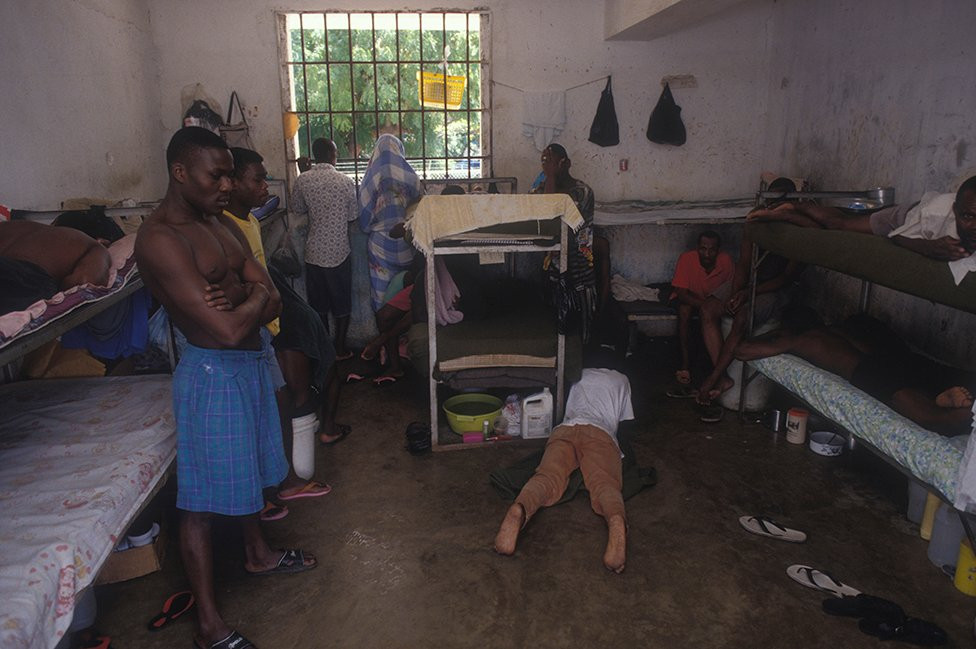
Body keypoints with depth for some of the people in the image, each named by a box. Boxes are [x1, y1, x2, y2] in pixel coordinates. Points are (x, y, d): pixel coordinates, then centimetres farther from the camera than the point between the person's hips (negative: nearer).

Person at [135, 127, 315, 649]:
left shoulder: (222, 224, 6)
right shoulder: (159, 238, -22)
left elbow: (272, 303, 1)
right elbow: (228, 330, -28)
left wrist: (238, 299, -20)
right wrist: (253, 295, -8)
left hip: (250, 364, 9)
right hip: (212, 375, -9)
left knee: (247, 469, 26)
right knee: (203, 499, 3)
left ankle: (257, 553, 49)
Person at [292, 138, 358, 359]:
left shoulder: (303, 180, -5)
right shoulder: (346, 181, -10)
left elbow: (297, 209, 9)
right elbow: (352, 215, -1)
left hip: (314, 252, 2)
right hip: (339, 251, -2)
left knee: (318, 302, 14)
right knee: (342, 302, 11)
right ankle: (340, 349, 17)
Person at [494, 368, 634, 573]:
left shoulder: (578, 376, 37)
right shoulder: (621, 380, 33)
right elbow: (626, 423, 41)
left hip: (565, 429, 1)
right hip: (600, 434, -1)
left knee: (547, 477, -22)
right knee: (604, 483, -24)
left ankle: (519, 511, -56)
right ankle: (616, 520, -60)